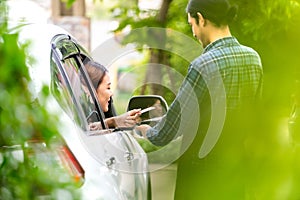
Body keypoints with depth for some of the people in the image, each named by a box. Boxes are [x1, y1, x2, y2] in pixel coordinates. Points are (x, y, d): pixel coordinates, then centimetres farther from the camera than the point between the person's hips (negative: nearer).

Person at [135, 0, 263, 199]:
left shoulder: (203, 66, -22)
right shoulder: (253, 58, -1)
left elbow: (165, 135, -19)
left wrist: (147, 131, 2)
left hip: (202, 174, -7)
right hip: (238, 167, 7)